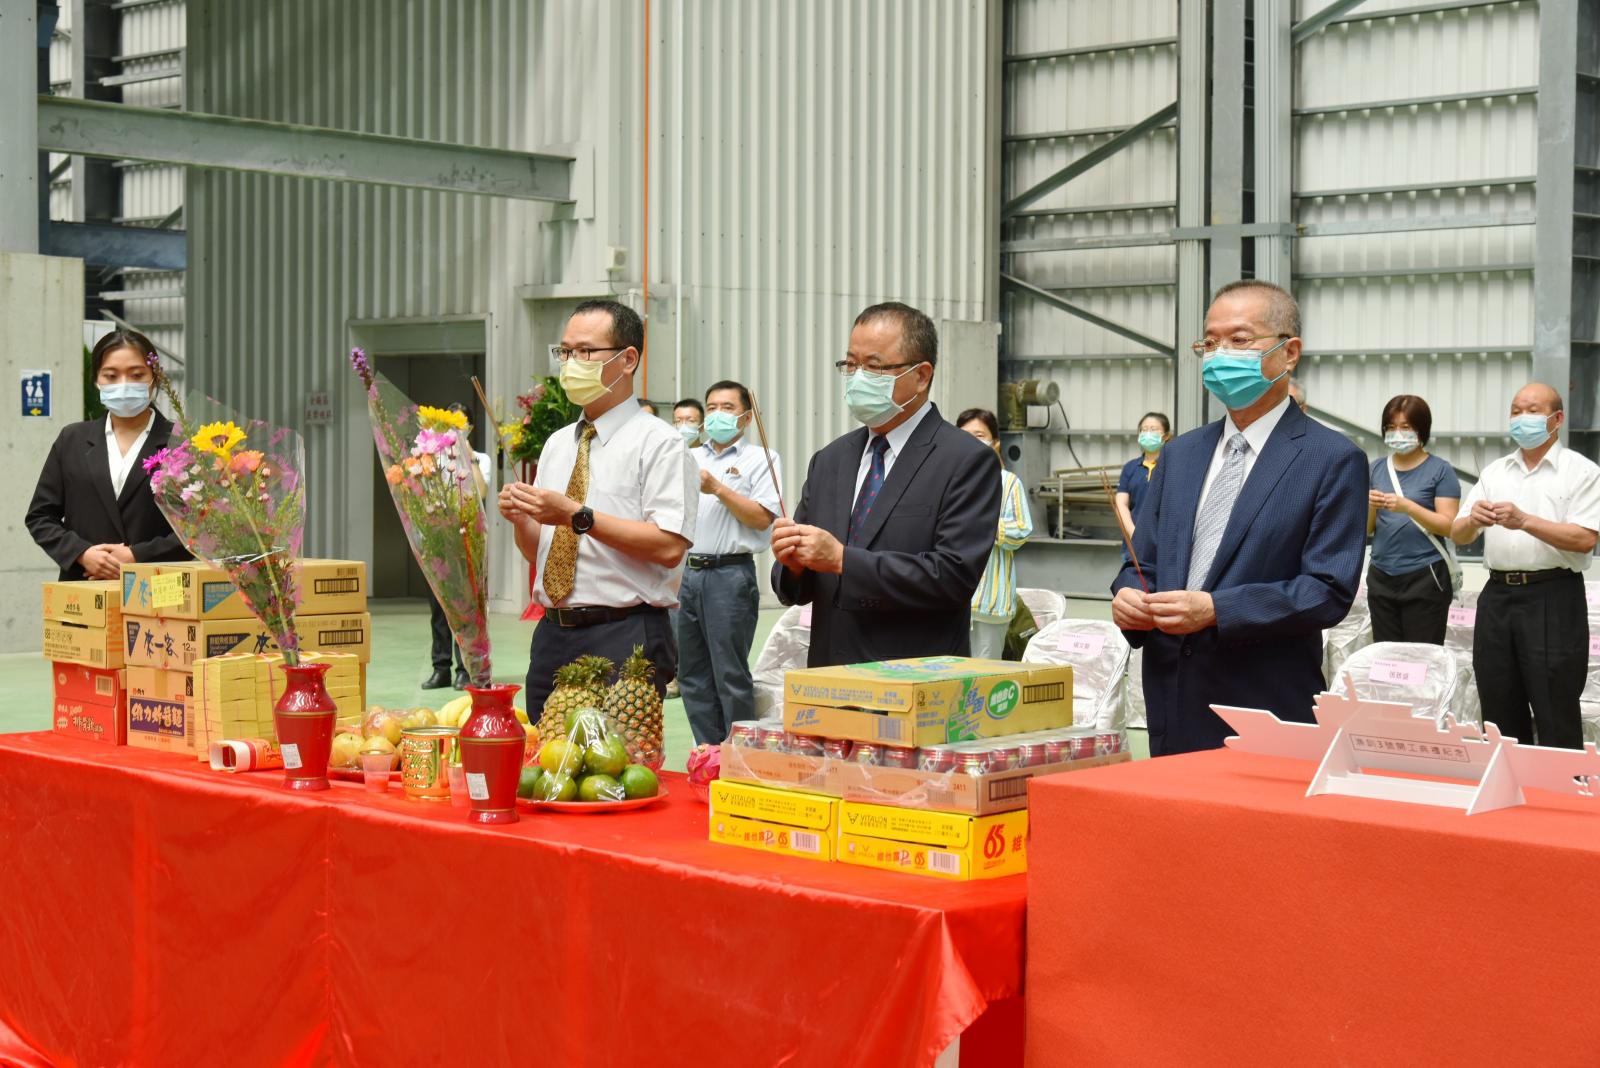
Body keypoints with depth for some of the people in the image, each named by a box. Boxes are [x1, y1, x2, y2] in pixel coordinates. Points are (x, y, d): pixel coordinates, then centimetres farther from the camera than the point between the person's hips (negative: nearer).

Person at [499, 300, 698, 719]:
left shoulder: (658, 443, -5)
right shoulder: (557, 444, 17)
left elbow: (669, 547, -18)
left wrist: (578, 516, -19)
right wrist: (520, 519, -2)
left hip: (624, 638, -6)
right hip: (553, 634, 7)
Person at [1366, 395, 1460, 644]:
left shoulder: (1440, 471, -2)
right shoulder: (1377, 469, 11)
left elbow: (1449, 526, -9)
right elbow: (1366, 528, 12)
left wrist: (1408, 507, -20)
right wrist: (1371, 507, -9)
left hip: (1425, 578, -4)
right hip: (1381, 577, 4)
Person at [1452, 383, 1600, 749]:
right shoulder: (1494, 472, 15)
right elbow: (1458, 535, 11)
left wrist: (1525, 521, -22)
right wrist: (1473, 520, -12)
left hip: (1553, 599, -5)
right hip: (1498, 595, 5)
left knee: (1556, 721, -3)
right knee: (1500, 718, 11)